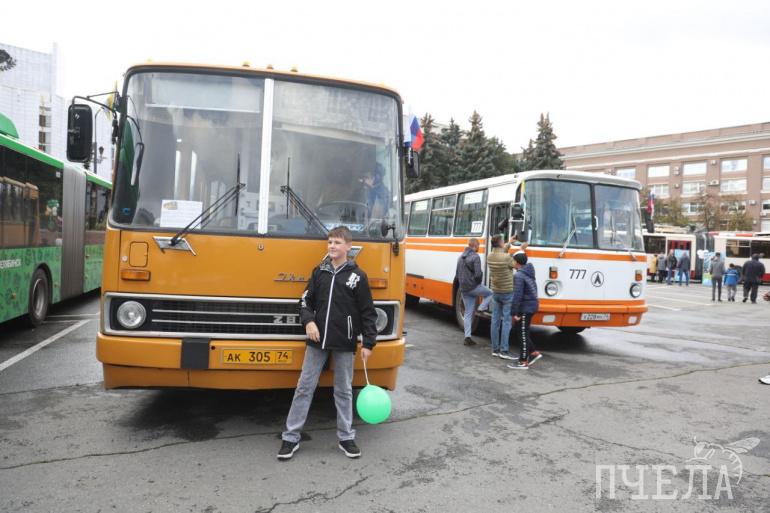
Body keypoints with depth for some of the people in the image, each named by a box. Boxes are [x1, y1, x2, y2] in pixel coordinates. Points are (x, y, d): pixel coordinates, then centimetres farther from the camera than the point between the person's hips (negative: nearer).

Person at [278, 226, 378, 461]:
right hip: (317, 340, 2)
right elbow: (306, 301, 9)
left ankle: (346, 437, 24)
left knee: (344, 391, 10)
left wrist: (368, 343, -5)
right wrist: (309, 321, -10)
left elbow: (368, 312, -2)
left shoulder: (357, 276, -3)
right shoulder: (319, 272, 5)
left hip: (344, 343, -2)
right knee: (304, 388, 6)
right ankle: (291, 437, 16)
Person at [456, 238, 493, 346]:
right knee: (490, 293, 20)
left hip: (463, 289, 7)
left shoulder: (461, 257, 14)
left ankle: (467, 337, 7)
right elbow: (478, 274, -18)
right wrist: (478, 282, 1)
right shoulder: (475, 257, -12)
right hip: (474, 287, -7)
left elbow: (457, 275, 18)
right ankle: (481, 309, -1)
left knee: (468, 313, 10)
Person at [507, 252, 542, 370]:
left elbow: (517, 295, -22)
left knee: (522, 334, -2)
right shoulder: (529, 273, 11)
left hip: (525, 307, -9)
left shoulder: (518, 275, -18)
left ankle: (523, 362, 5)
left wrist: (514, 312, -19)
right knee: (518, 330, 18)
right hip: (532, 305, 9)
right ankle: (533, 352, 22)